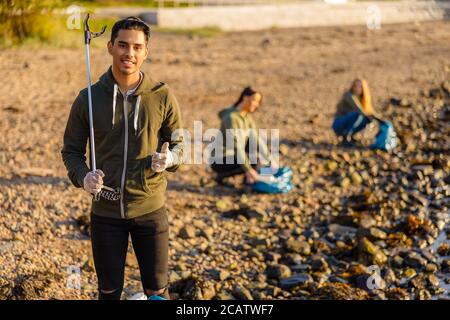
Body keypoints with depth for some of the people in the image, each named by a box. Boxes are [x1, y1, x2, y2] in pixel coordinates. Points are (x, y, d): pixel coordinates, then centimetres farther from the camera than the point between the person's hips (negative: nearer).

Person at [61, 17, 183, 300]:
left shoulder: (162, 97, -5)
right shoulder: (89, 98, -4)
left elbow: (179, 144, 4)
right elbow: (71, 150, 4)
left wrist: (168, 159, -20)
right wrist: (83, 177, -16)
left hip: (150, 210, 0)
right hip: (105, 213, 1)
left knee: (157, 290, 10)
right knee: (109, 291, 14)